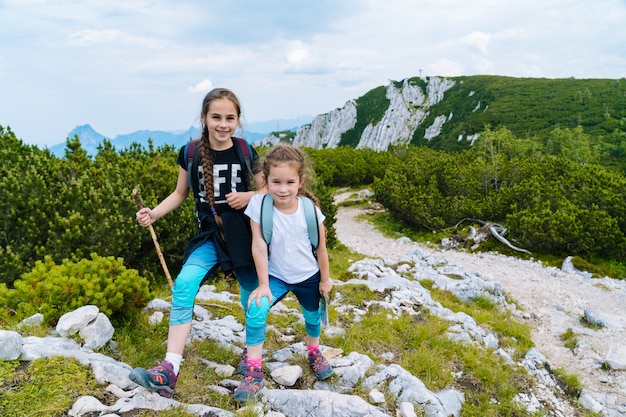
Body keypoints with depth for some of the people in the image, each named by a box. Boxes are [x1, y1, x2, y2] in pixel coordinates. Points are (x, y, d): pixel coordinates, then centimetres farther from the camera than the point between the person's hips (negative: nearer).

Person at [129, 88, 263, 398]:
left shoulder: (246, 153, -3)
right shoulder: (189, 154, -2)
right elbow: (180, 193, 9)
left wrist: (249, 196, -14)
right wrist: (154, 213, -6)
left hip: (243, 234, 0)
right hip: (209, 236, 1)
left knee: (252, 299, 10)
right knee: (183, 286, -20)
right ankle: (169, 371, -17)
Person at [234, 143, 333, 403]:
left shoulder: (310, 210, -20)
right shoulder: (259, 204, -23)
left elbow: (321, 248, -7)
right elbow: (258, 246, -19)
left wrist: (325, 279, 3)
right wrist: (263, 285, -16)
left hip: (308, 277, 1)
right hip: (276, 276, -1)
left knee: (312, 317, 20)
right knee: (255, 312, -22)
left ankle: (314, 353, 52)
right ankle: (253, 373, -6)